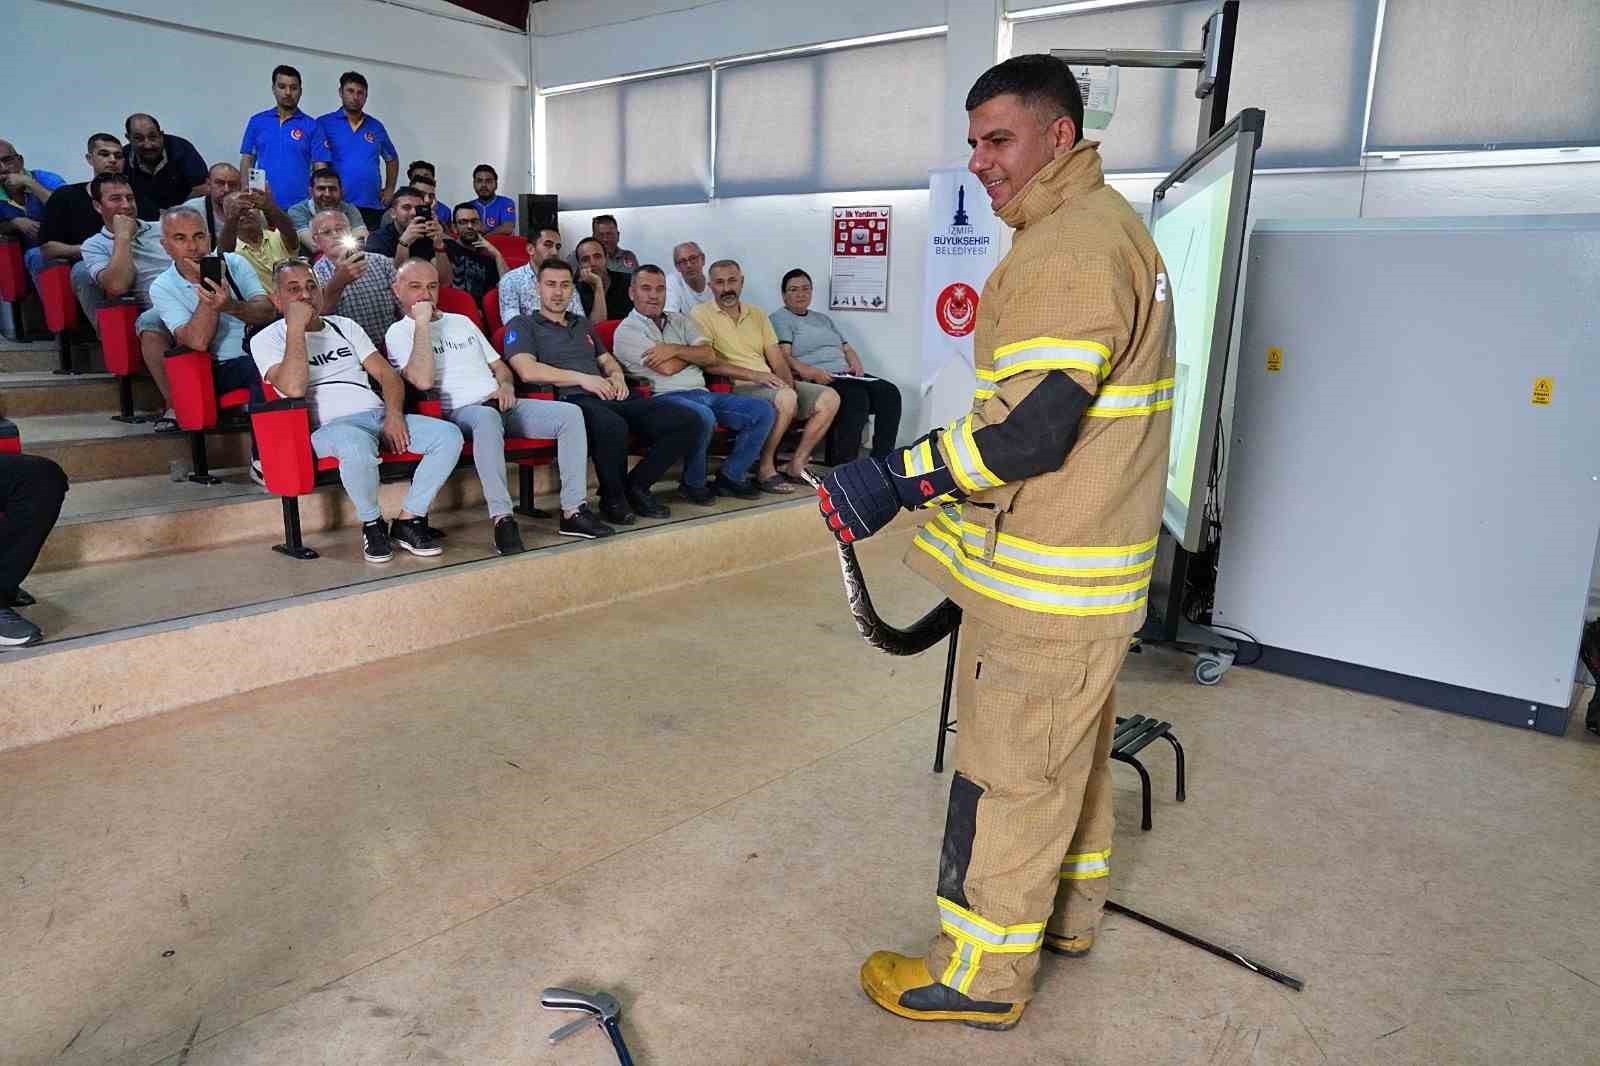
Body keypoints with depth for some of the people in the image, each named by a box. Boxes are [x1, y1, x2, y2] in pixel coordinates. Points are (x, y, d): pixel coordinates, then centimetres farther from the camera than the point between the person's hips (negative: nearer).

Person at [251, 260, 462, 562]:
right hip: (329, 426, -5)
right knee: (358, 445, -42)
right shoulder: (266, 340, 9)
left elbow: (387, 374, 15)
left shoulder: (344, 326, 24)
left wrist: (394, 414, -5)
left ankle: (408, 521, -10)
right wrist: (296, 327, -9)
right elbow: (293, 388, -12)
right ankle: (372, 524, -14)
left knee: (449, 435, -19)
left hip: (378, 416, 5)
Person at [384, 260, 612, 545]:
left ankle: (573, 511, -20)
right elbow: (423, 380, -14)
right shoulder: (399, 332, 6)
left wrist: (506, 386, 5)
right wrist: (422, 323, -10)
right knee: (487, 417, -43)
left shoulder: (462, 322, 26)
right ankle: (501, 519, -42)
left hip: (499, 404, 6)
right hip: (458, 412, -6)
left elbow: (499, 365, 28)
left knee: (570, 413, -16)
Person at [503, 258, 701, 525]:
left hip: (609, 398, 7)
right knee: (612, 426, -43)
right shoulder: (522, 325, 11)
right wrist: (582, 378, -10)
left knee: (688, 422, -14)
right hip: (570, 400, -6)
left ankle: (636, 485, -2)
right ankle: (613, 498, -16)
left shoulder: (582, 324, 32)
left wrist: (617, 376, 7)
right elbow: (528, 371, -5)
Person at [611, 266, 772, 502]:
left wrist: (675, 350, -6)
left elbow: (710, 356, 8)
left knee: (764, 411, -9)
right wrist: (693, 352, 8)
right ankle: (693, 483, -16)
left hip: (702, 393, 7)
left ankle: (730, 475, 0)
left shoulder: (680, 321, 23)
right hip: (665, 398, -7)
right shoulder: (627, 331, 3)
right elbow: (666, 368, -9)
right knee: (703, 416, -39)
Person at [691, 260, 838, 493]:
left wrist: (788, 383, -8)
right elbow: (708, 363, -15)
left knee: (829, 398, -8)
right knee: (785, 398, -35)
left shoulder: (757, 315, 20)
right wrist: (755, 375, -22)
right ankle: (765, 471, -21)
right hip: (735, 388, -7)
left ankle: (797, 466, -4)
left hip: (771, 385, 7)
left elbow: (778, 361, 14)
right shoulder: (702, 315, -1)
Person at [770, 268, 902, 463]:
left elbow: (847, 349, 26)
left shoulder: (823, 319, 30)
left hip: (844, 376, 7)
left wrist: (857, 366, 4)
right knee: (857, 396, -34)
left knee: (889, 392, -17)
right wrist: (811, 372, -23)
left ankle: (881, 461, -21)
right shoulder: (779, 319, 7)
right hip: (814, 381, -7)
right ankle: (842, 467, -32)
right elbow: (784, 357, -8)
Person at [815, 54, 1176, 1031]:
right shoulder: (1115, 227, 13)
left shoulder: (1068, 246, -20)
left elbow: (1032, 428, -27)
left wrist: (896, 480, -22)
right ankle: (1067, 911, 41)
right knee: (1072, 749, 22)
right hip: (1097, 558, 10)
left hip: (1046, 583, -10)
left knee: (1009, 774, 2)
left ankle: (981, 977, 19)